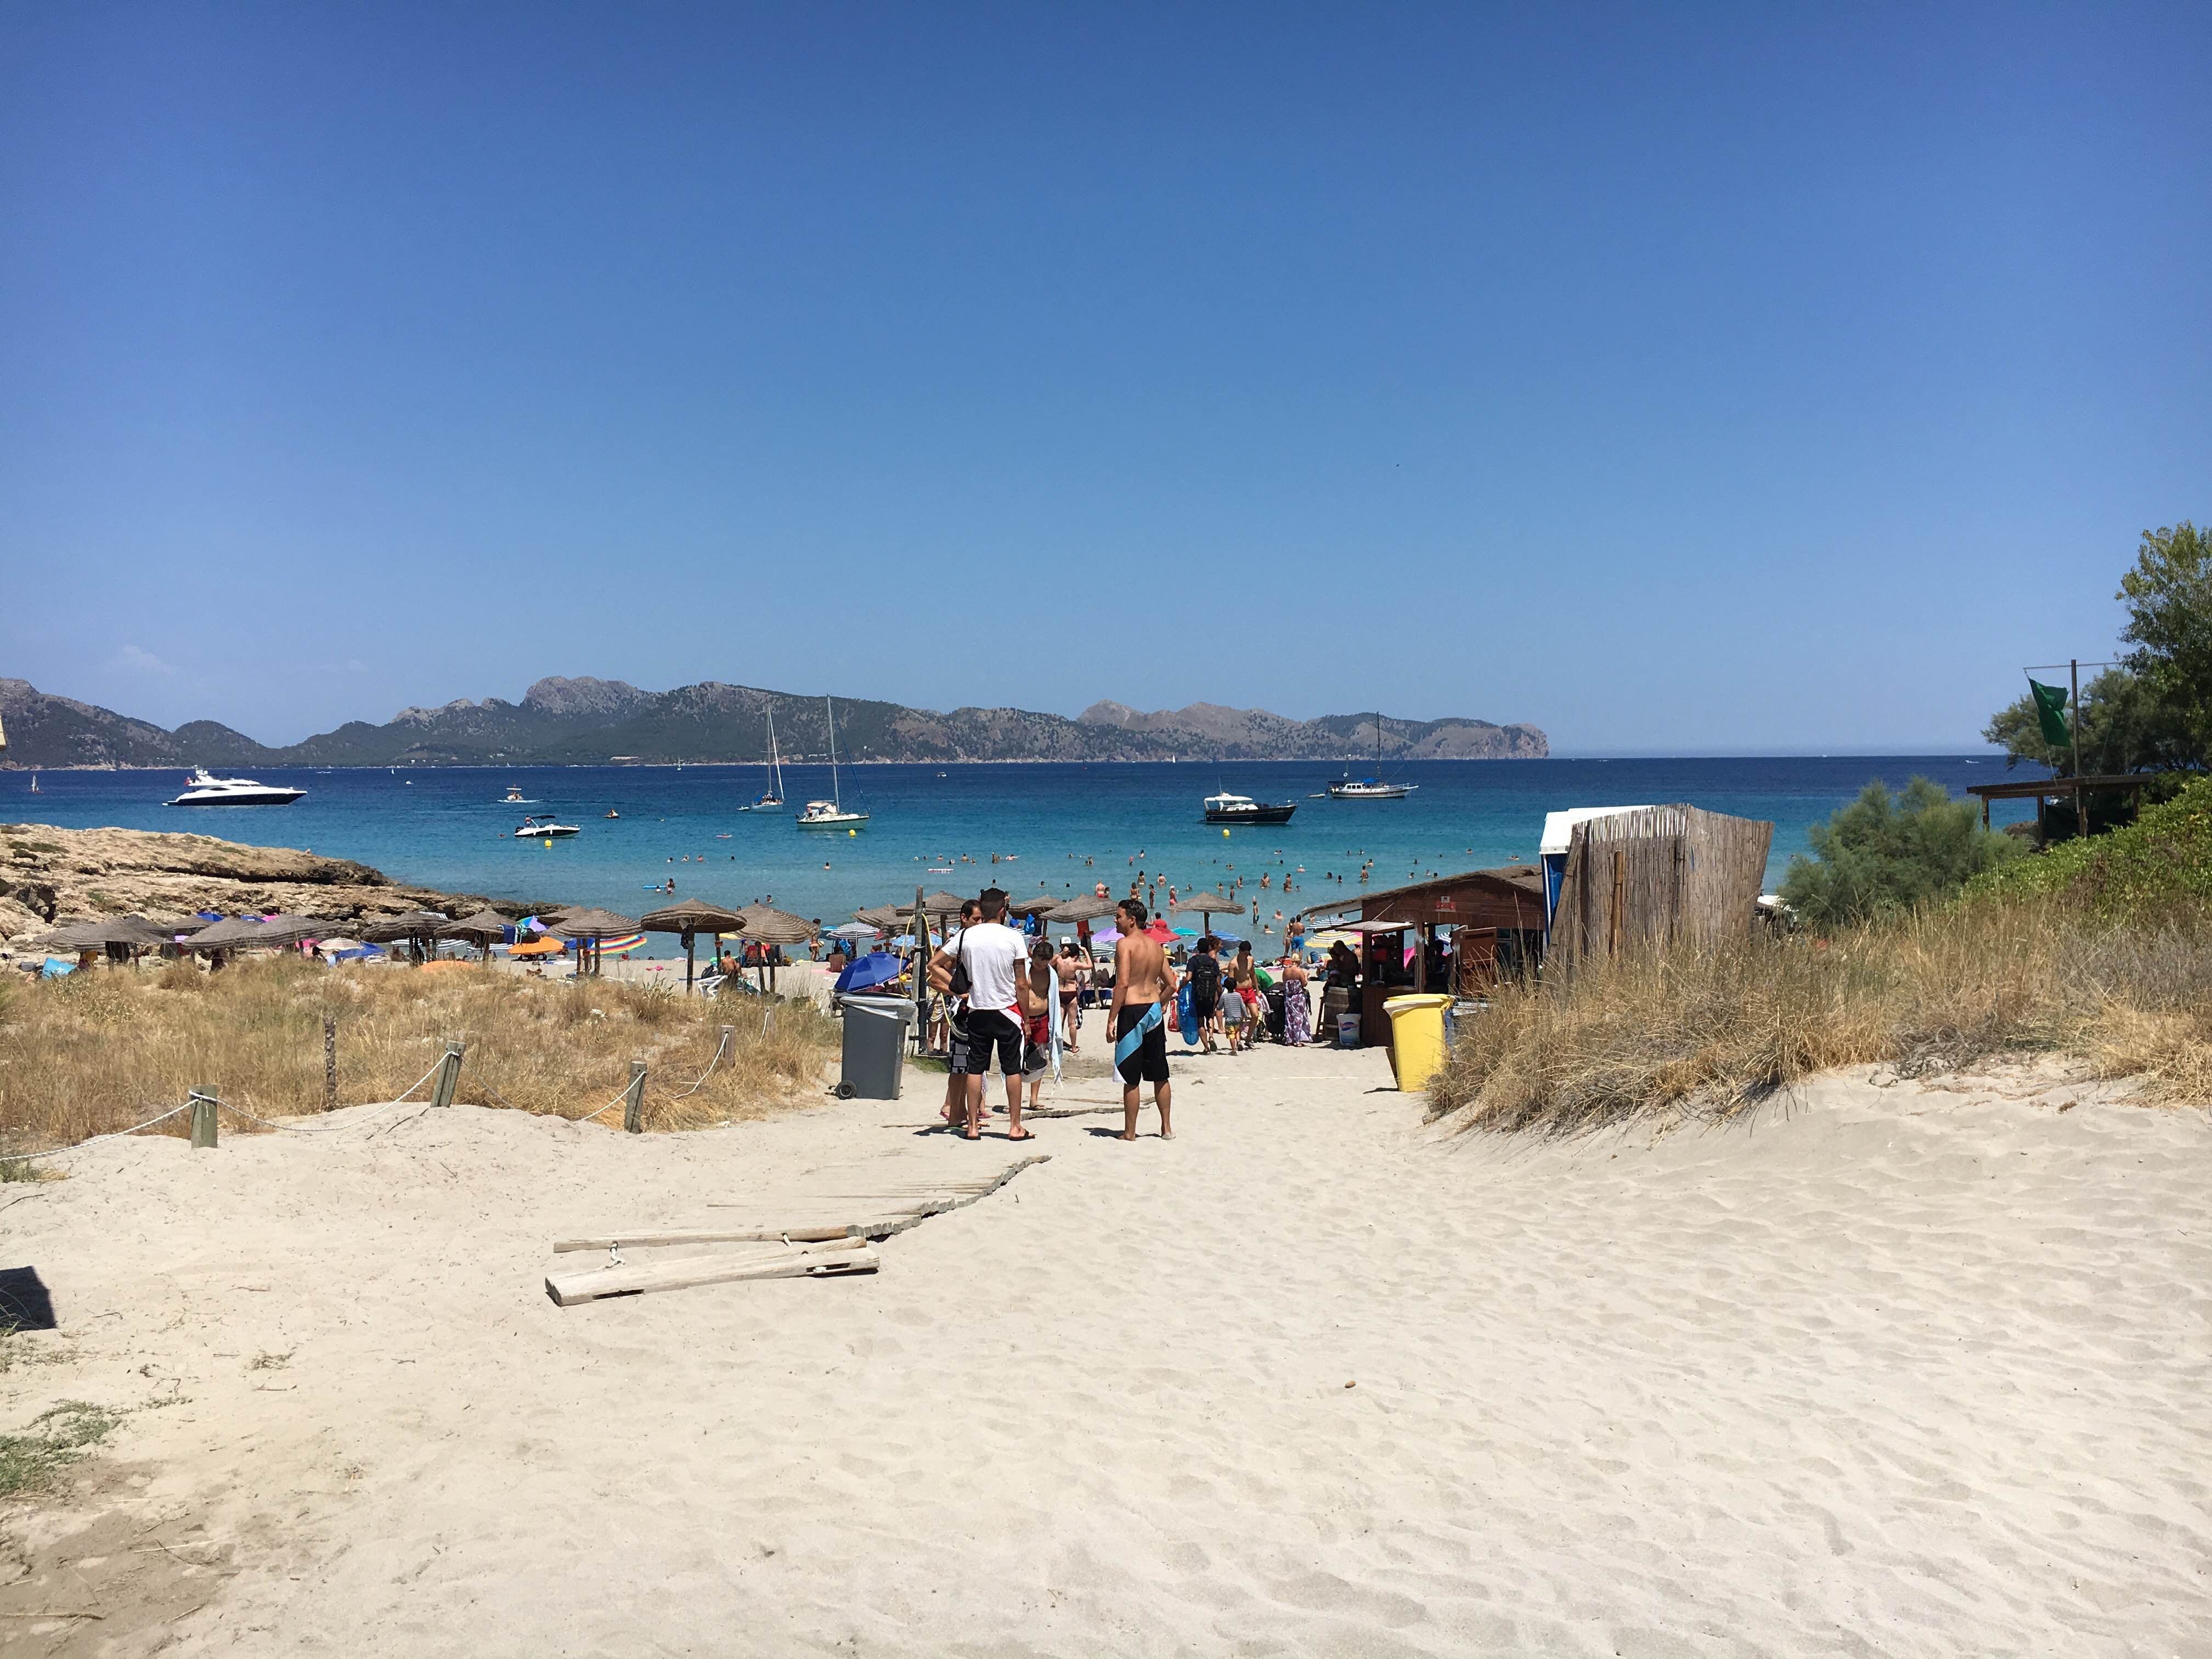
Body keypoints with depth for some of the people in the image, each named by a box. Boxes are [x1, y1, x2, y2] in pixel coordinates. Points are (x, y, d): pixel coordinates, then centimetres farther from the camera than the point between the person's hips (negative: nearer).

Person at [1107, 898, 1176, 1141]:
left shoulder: (1125, 944, -10)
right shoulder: (1157, 947, 11)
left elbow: (1123, 983, -18)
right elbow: (1171, 984, 13)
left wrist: (1112, 1018, -16)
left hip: (1132, 1012, -7)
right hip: (1155, 1011, 7)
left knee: (1131, 1078, 0)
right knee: (1159, 1075, 15)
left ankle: (1130, 1132, 5)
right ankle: (1167, 1127, 21)